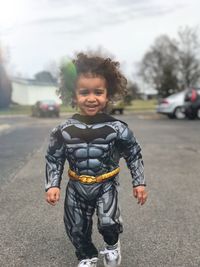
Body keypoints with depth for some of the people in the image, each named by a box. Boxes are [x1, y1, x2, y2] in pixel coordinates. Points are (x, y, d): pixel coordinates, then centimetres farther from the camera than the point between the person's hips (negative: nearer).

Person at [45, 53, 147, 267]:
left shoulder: (117, 128, -16)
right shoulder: (64, 130, -13)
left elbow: (134, 155, -4)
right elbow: (53, 159, -1)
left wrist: (139, 183, -4)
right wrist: (52, 185, -7)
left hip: (106, 185, -2)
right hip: (76, 186, 3)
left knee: (108, 222, -15)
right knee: (76, 227, 14)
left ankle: (112, 245, 23)